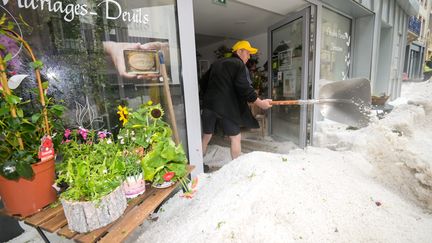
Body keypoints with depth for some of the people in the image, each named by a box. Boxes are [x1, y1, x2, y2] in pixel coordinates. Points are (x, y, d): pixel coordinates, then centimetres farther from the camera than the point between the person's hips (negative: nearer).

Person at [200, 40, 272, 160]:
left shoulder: (216, 63, 20)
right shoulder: (239, 65, -1)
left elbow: (203, 82, 22)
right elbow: (244, 88, -12)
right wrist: (260, 103, -6)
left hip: (209, 104, 7)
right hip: (227, 106, -6)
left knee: (206, 137, 16)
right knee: (235, 137, 8)